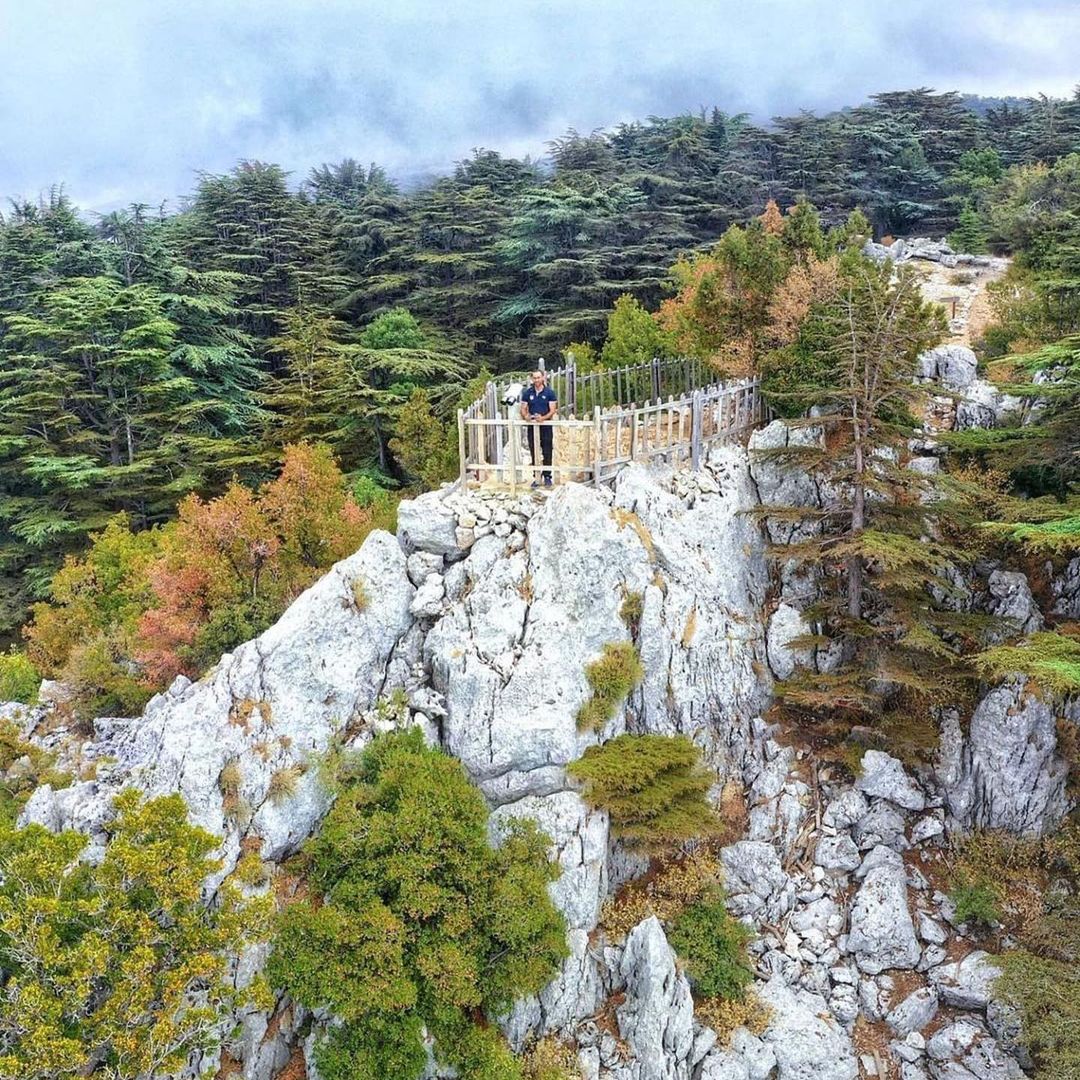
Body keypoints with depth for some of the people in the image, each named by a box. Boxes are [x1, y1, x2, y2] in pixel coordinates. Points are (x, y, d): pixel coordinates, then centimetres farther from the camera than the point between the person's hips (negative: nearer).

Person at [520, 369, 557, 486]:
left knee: (547, 454, 1)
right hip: (532, 426, 2)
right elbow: (523, 409, 6)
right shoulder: (527, 393, 6)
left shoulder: (549, 392, -1)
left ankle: (547, 477, 9)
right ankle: (536, 478, 12)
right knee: (534, 454, 5)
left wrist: (543, 418, -23)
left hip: (546, 426, -2)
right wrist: (525, 416, -18)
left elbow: (552, 410, -5)